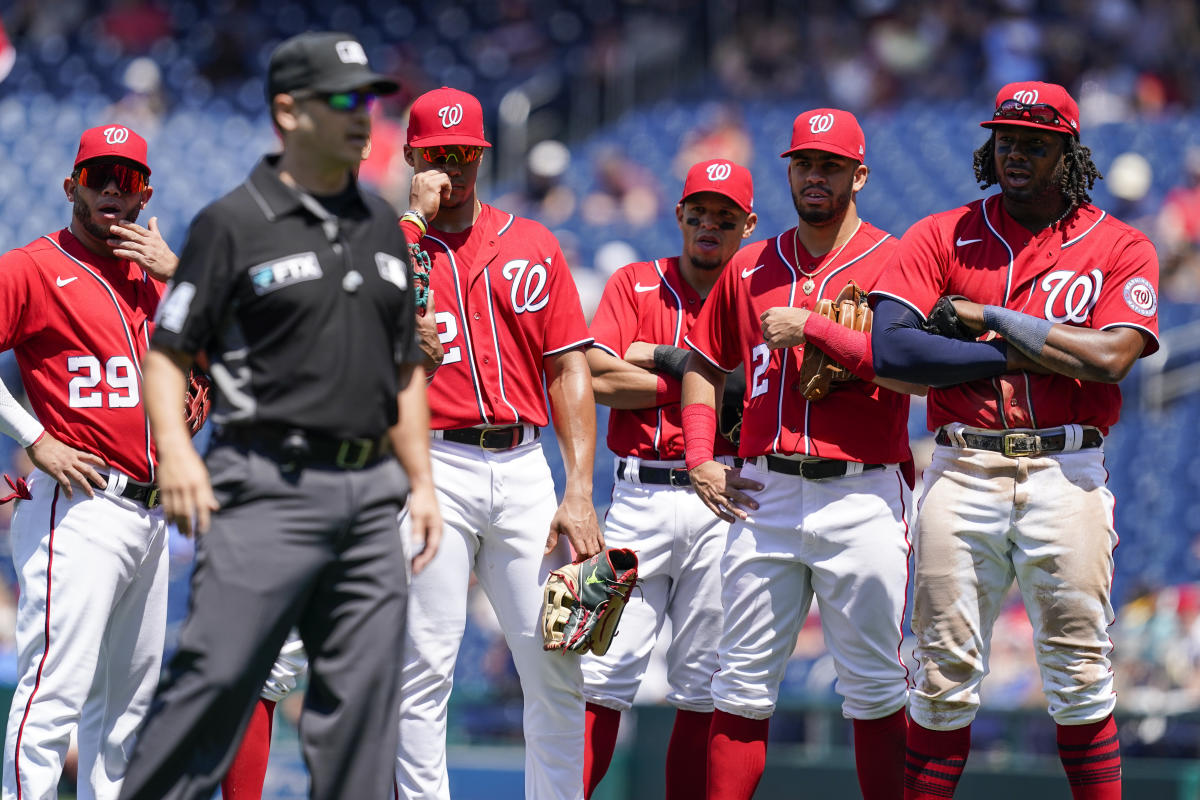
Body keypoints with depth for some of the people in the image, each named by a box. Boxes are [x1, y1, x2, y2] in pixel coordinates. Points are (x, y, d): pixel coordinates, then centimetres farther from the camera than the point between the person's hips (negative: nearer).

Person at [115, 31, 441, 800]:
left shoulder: (382, 224, 17)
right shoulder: (233, 223, -1)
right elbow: (168, 349, -3)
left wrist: (421, 481, 16)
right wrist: (175, 449, -19)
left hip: (370, 492, 6)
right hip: (270, 485, -6)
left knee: (365, 692, 4)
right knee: (217, 672, -13)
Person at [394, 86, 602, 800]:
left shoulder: (533, 244, 14)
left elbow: (569, 369, 9)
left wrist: (580, 492, 0)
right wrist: (417, 218, -10)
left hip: (523, 466, 3)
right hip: (432, 467, -3)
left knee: (557, 666, -1)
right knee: (424, 668, -5)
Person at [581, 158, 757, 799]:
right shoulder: (635, 285, 10)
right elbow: (599, 379, -4)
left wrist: (663, 358, -6)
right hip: (641, 497, 0)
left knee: (704, 687, 1)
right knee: (605, 674, -6)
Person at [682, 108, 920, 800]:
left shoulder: (894, 261, 0)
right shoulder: (751, 268, 14)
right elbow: (705, 362, 24)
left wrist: (813, 327, -14)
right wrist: (700, 458, 11)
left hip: (862, 496, -3)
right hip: (764, 495, 4)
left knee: (874, 685, 1)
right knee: (744, 682, 3)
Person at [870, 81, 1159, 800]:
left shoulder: (1120, 248, 6)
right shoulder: (943, 236, 9)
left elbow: (1109, 358, -12)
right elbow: (889, 348, -5)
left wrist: (990, 318, -7)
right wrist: (1015, 354, -8)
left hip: (1065, 476, -1)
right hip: (962, 471, 1)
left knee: (1080, 677, -1)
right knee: (945, 675, 1)